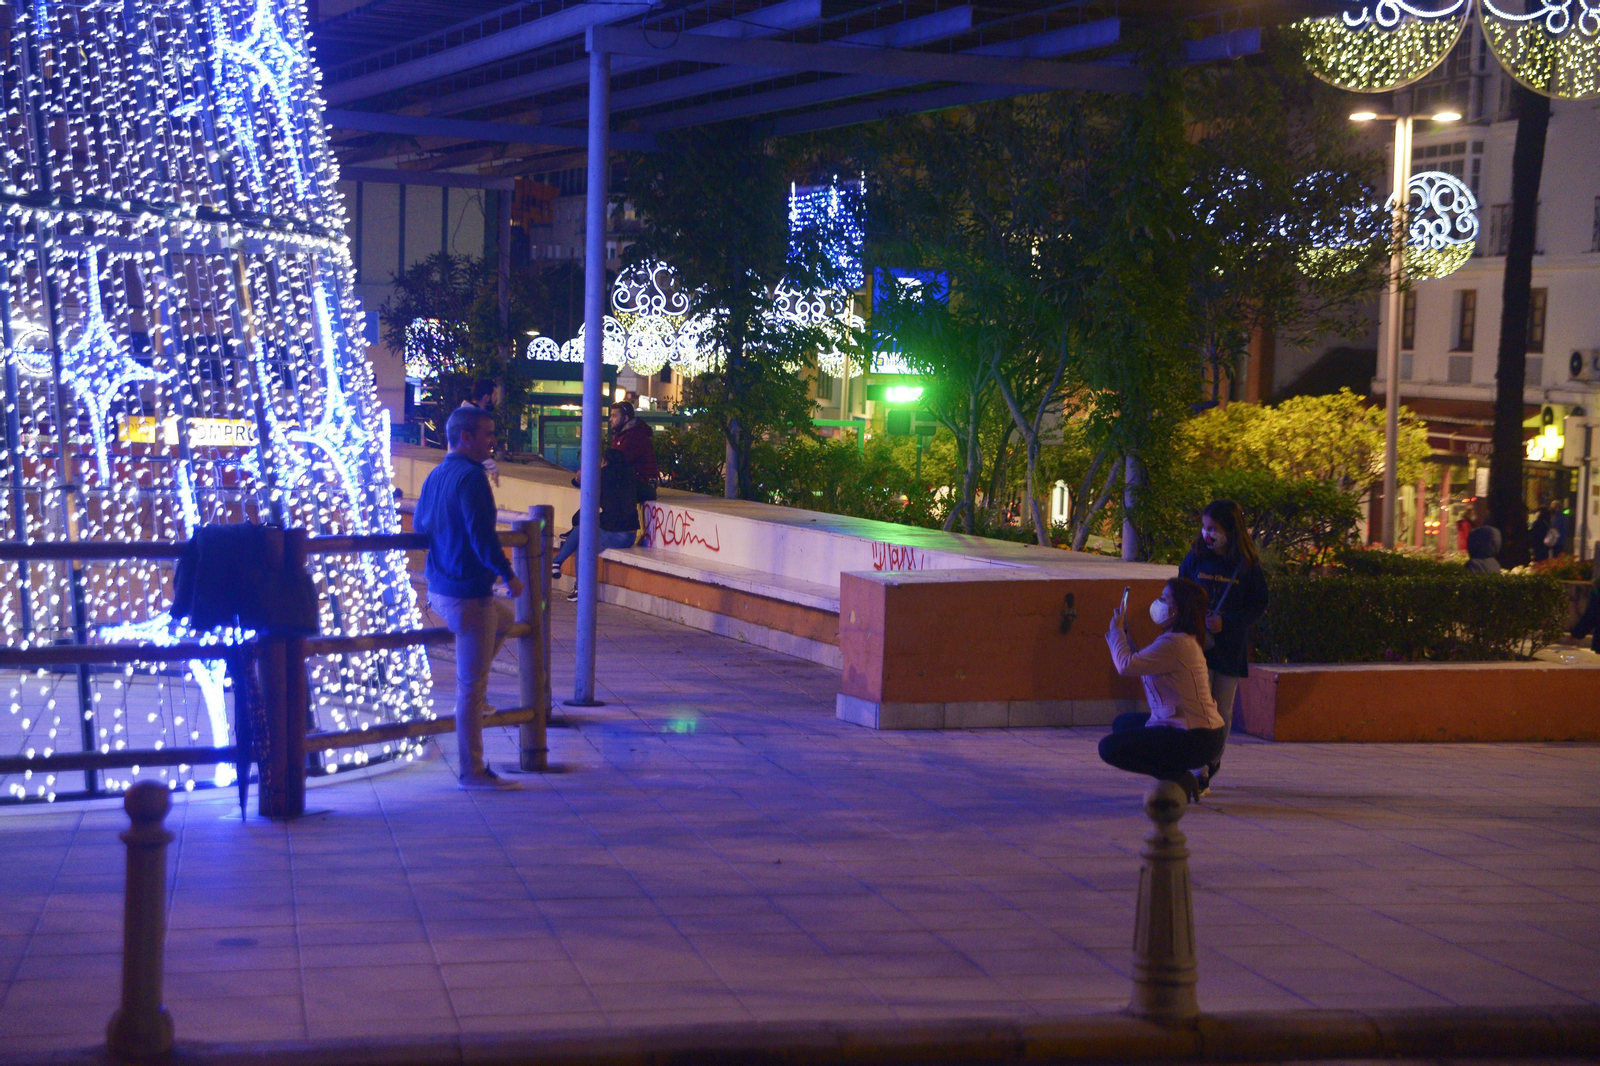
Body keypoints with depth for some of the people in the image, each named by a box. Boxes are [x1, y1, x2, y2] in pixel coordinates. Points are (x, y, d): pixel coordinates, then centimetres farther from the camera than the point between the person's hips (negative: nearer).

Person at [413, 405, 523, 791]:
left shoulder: (435, 476, 11)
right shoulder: (471, 477, -18)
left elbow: (419, 525, 21)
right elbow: (481, 534, -24)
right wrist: (508, 574, -14)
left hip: (438, 589, 10)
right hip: (468, 593, -10)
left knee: (503, 618, 34)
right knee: (472, 684, -4)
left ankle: (469, 697, 30)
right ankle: (473, 771, 1)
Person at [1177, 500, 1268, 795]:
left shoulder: (1248, 565, -3)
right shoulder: (1195, 559, 2)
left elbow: (1259, 605, -2)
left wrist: (1226, 623, -13)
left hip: (1230, 647, 0)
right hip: (1197, 644, 0)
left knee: (1222, 710, 9)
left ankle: (1214, 761, 30)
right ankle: (1200, 773, -5)